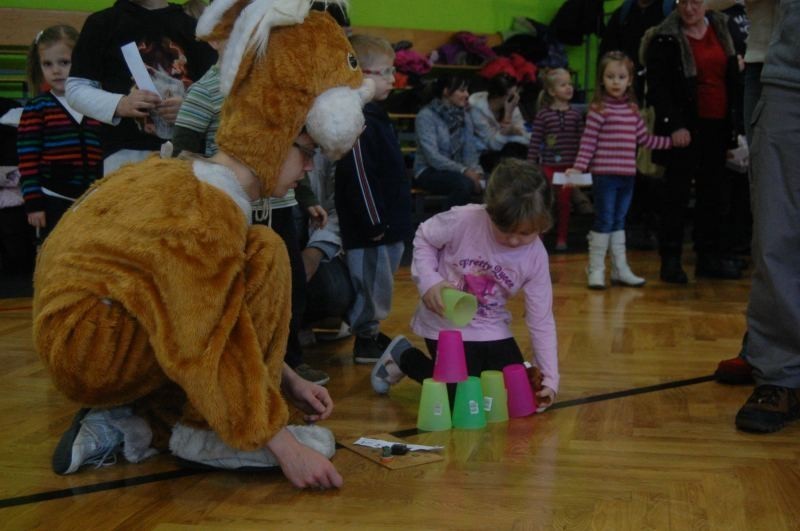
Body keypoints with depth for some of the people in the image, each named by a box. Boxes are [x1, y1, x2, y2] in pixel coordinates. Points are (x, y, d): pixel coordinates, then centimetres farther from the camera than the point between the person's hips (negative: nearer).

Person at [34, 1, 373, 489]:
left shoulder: (191, 181, 8)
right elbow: (211, 346, -26)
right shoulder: (206, 213, -22)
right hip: (91, 343, -10)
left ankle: (134, 426, 6)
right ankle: (202, 431, -14)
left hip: (80, 341, 10)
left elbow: (213, 320, 12)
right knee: (262, 257, -18)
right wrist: (282, 445, -24)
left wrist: (289, 382, 7)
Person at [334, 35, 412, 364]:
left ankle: (371, 334, 30)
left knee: (380, 285, 18)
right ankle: (365, 342, 11)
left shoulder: (375, 115, 13)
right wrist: (374, 223, -22)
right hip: (369, 229, -10)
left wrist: (394, 220, 21)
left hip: (387, 225, 10)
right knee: (372, 284, 0)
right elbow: (359, 176, -24)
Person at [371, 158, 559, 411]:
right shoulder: (463, 220, -25)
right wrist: (428, 281, -21)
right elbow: (423, 238, -5)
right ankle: (403, 357, 13)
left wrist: (549, 377, -12)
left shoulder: (536, 257, -14)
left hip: (492, 330, 4)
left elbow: (541, 320, -9)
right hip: (446, 324, -4)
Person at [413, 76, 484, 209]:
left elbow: (470, 152, 2)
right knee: (464, 184, -35)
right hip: (429, 171, -5)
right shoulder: (426, 116, -12)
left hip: (456, 170, 5)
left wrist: (476, 171, -20)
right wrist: (464, 171, -29)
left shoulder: (465, 117, 7)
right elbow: (432, 156, -21)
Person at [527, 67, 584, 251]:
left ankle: (561, 238, 19)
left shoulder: (576, 115, 3)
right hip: (548, 165, -2)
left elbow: (581, 141, 6)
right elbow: (535, 141, -4)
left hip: (569, 166, 2)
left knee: (564, 203, 9)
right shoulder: (543, 115, -4)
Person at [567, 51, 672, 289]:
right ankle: (596, 270, 8)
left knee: (619, 221, 15)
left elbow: (644, 138, 19)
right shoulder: (599, 109, -9)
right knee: (604, 221, -2)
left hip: (627, 175, 6)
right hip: (604, 174, -6)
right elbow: (588, 142, -11)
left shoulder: (632, 109, 10)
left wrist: (670, 141, 19)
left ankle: (620, 269, 22)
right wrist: (578, 168, -18)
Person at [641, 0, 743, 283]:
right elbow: (657, 87, -11)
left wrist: (734, 118, 10)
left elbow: (732, 76, 16)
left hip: (717, 124, 6)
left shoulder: (720, 28, 10)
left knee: (712, 191, 9)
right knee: (677, 191, -2)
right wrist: (674, 125, -18)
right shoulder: (664, 39, -7)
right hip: (686, 127, -5)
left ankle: (709, 255, 17)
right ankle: (670, 259, 3)